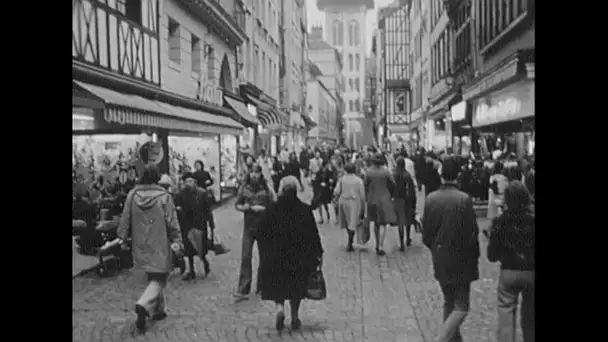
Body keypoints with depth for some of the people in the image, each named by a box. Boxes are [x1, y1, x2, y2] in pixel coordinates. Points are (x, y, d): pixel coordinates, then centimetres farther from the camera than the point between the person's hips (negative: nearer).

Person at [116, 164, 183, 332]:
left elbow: (125, 217, 2)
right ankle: (144, 304, -21)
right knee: (158, 278, 2)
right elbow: (171, 221, -11)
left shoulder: (133, 194, -3)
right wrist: (177, 240, -5)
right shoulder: (163, 196, -12)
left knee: (153, 276, 19)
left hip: (141, 245, 5)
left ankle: (157, 310, 26)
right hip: (159, 245, -4)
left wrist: (122, 236, 12)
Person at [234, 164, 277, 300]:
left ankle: (261, 286, 26)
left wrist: (262, 208, -18)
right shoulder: (243, 188, 2)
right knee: (245, 257, -6)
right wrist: (243, 207, -10)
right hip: (248, 227, 1)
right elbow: (237, 204, 10)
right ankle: (243, 290, -5)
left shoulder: (267, 188, -4)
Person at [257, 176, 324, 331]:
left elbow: (262, 232, -4)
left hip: (276, 256, -1)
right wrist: (319, 253, 3)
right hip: (299, 256, 1)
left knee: (277, 285, 15)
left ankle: (280, 307, -10)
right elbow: (314, 233, -5)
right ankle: (295, 318, 19)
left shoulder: (272, 209, -8)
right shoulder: (305, 209, -7)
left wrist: (265, 254, 9)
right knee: (296, 287, 16)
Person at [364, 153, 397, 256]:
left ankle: (377, 245, 28)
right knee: (383, 224, 0)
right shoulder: (386, 172, -10)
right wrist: (390, 195, 10)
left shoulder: (369, 172, -7)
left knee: (376, 223, 18)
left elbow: (366, 186, -3)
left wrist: (367, 197, 8)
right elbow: (393, 184, -6)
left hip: (372, 200, 3)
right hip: (384, 199, -2)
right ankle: (380, 247, -8)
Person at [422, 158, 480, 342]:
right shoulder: (464, 199, -17)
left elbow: (426, 232, 1)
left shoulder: (431, 198, -4)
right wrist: (474, 256, 2)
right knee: (461, 307, 4)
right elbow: (471, 232, -14)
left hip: (440, 260, 5)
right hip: (460, 260, -5)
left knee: (449, 302, 22)